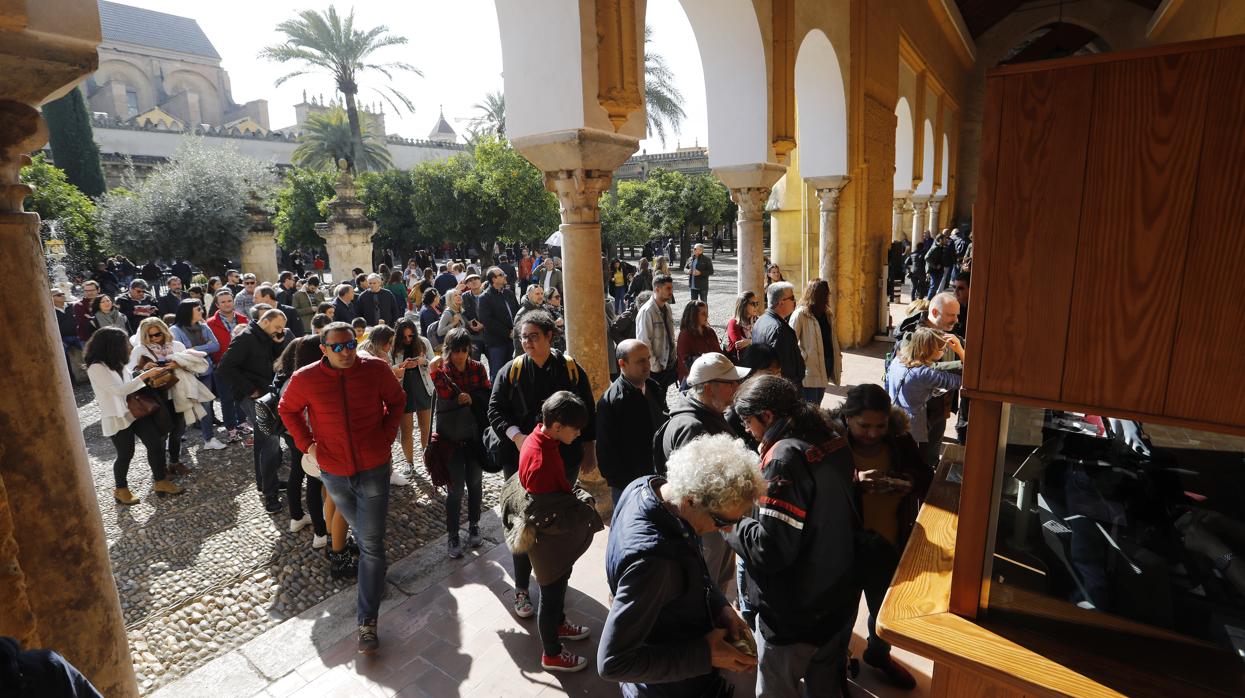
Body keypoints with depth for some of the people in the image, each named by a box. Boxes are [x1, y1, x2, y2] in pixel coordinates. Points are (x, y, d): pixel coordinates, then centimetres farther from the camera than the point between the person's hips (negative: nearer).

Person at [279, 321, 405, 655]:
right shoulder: (305, 378, -12)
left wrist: (386, 436, -4)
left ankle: (367, 621, 6)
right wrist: (306, 444, -1)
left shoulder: (377, 369, -14)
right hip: (333, 472, 2)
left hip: (374, 470, -2)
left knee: (371, 543, -2)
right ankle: (375, 579, 51)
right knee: (362, 533, 23)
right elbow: (287, 409, 8)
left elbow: (397, 401, 4)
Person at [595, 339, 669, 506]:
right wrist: (618, 482, -13)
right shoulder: (610, 401, -19)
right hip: (627, 484, -7)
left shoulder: (654, 388, 3)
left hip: (658, 477, 7)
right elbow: (605, 449, -16)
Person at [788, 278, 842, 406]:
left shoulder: (828, 314, 12)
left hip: (826, 367, 7)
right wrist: (803, 359, -17)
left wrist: (837, 361, 12)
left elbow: (832, 339, 16)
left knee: (817, 406, 16)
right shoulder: (800, 314, -12)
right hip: (810, 368, -7)